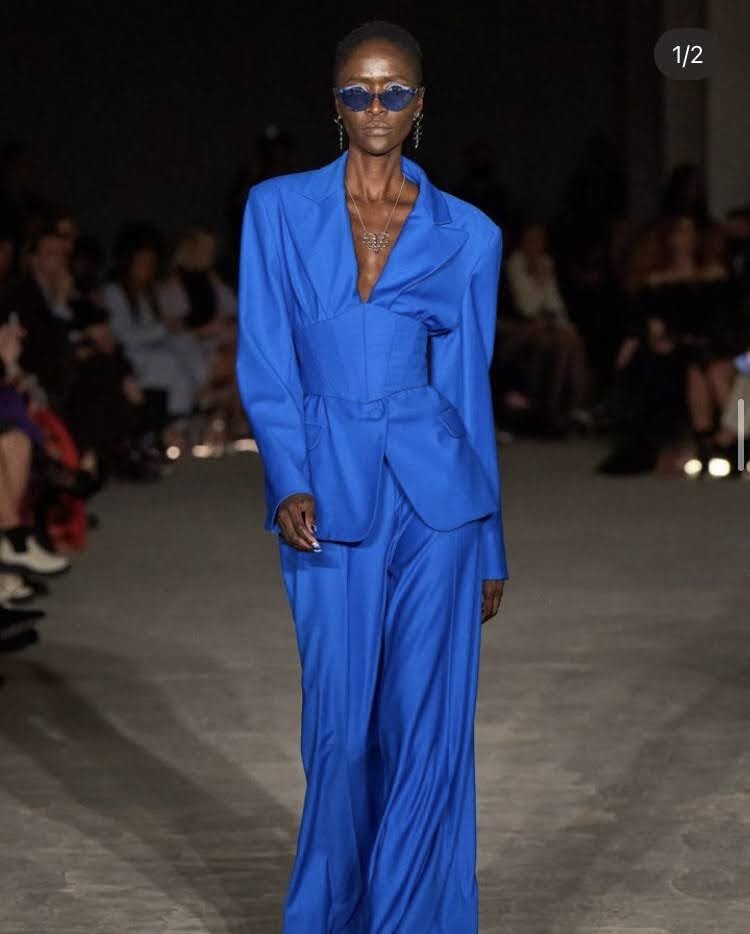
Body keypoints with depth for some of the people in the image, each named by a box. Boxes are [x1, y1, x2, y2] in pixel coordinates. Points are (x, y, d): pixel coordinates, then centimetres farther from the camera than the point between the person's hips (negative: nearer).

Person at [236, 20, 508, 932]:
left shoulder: (467, 234, 5)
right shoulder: (279, 209, 4)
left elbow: (470, 388, 9)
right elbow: (264, 364, 0)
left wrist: (491, 549, 10)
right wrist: (290, 483, -14)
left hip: (435, 495, 0)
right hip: (329, 499, 0)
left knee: (426, 727, 1)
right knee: (341, 728, 5)